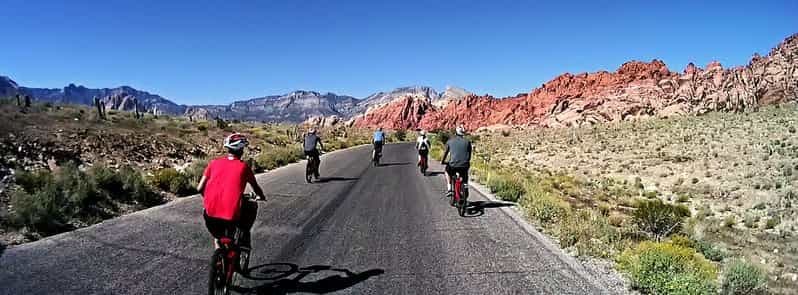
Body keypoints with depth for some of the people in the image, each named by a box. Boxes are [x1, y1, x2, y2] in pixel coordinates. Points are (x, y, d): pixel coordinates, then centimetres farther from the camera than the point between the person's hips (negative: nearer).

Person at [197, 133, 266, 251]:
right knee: (253, 206, 27)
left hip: (210, 214, 4)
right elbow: (256, 188, 17)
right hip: (231, 216, -4)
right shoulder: (243, 166, 4)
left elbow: (200, 188, 9)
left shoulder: (214, 163, 9)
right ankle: (244, 239, 24)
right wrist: (262, 197, 39)